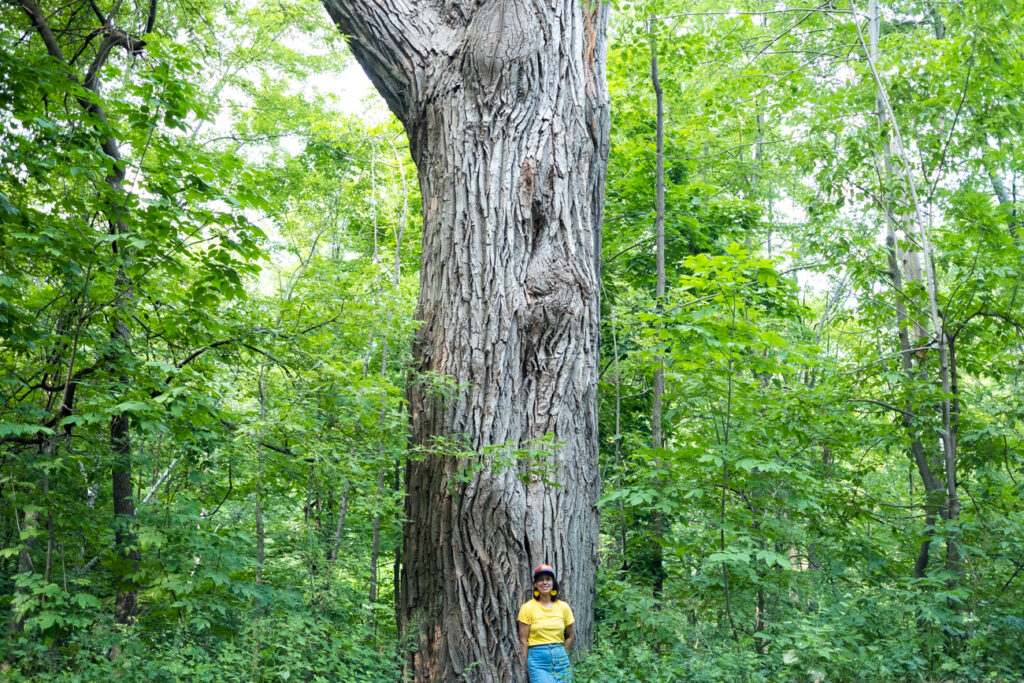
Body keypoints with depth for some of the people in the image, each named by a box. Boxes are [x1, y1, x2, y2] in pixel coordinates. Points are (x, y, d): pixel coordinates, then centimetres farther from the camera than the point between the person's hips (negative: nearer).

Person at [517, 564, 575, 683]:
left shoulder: (563, 607, 6)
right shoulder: (528, 608, -3)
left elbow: (570, 637, 15)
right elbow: (523, 641, -3)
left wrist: (559, 655, 7)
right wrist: (527, 667, -5)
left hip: (561, 660, 4)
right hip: (538, 661, -3)